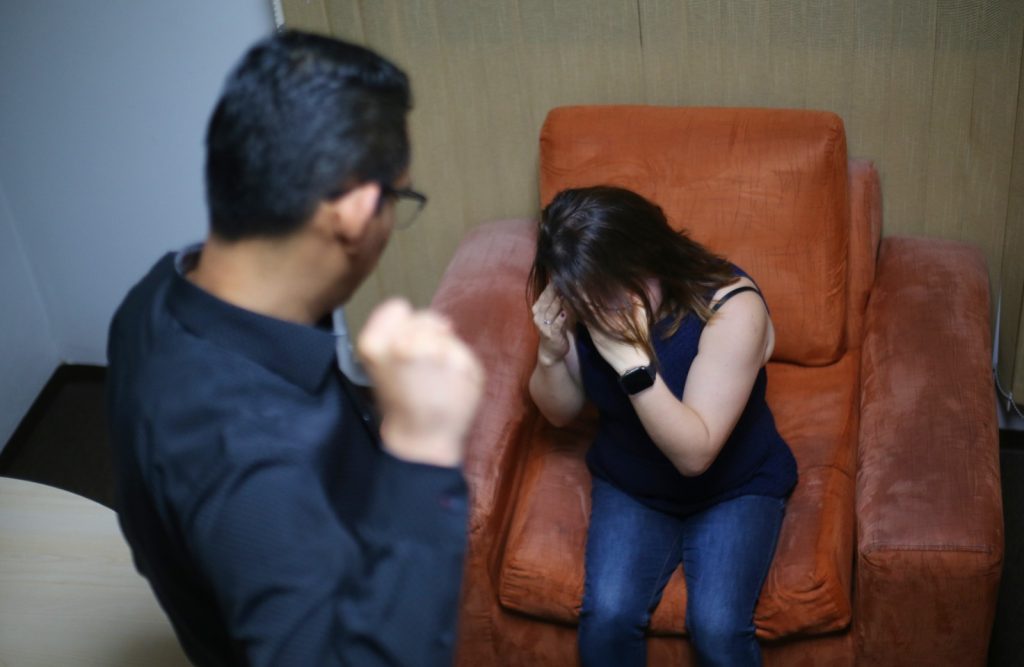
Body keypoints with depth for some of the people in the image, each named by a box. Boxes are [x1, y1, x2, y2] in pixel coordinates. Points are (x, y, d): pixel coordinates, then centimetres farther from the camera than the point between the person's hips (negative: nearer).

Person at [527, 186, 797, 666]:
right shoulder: (587, 306, -16)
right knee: (607, 617, -21)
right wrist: (551, 354, -24)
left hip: (736, 488, -3)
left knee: (717, 628, -23)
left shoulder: (731, 307, -28)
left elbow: (694, 453, -30)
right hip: (629, 485, 3)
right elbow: (561, 412, -3)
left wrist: (633, 361, -41)